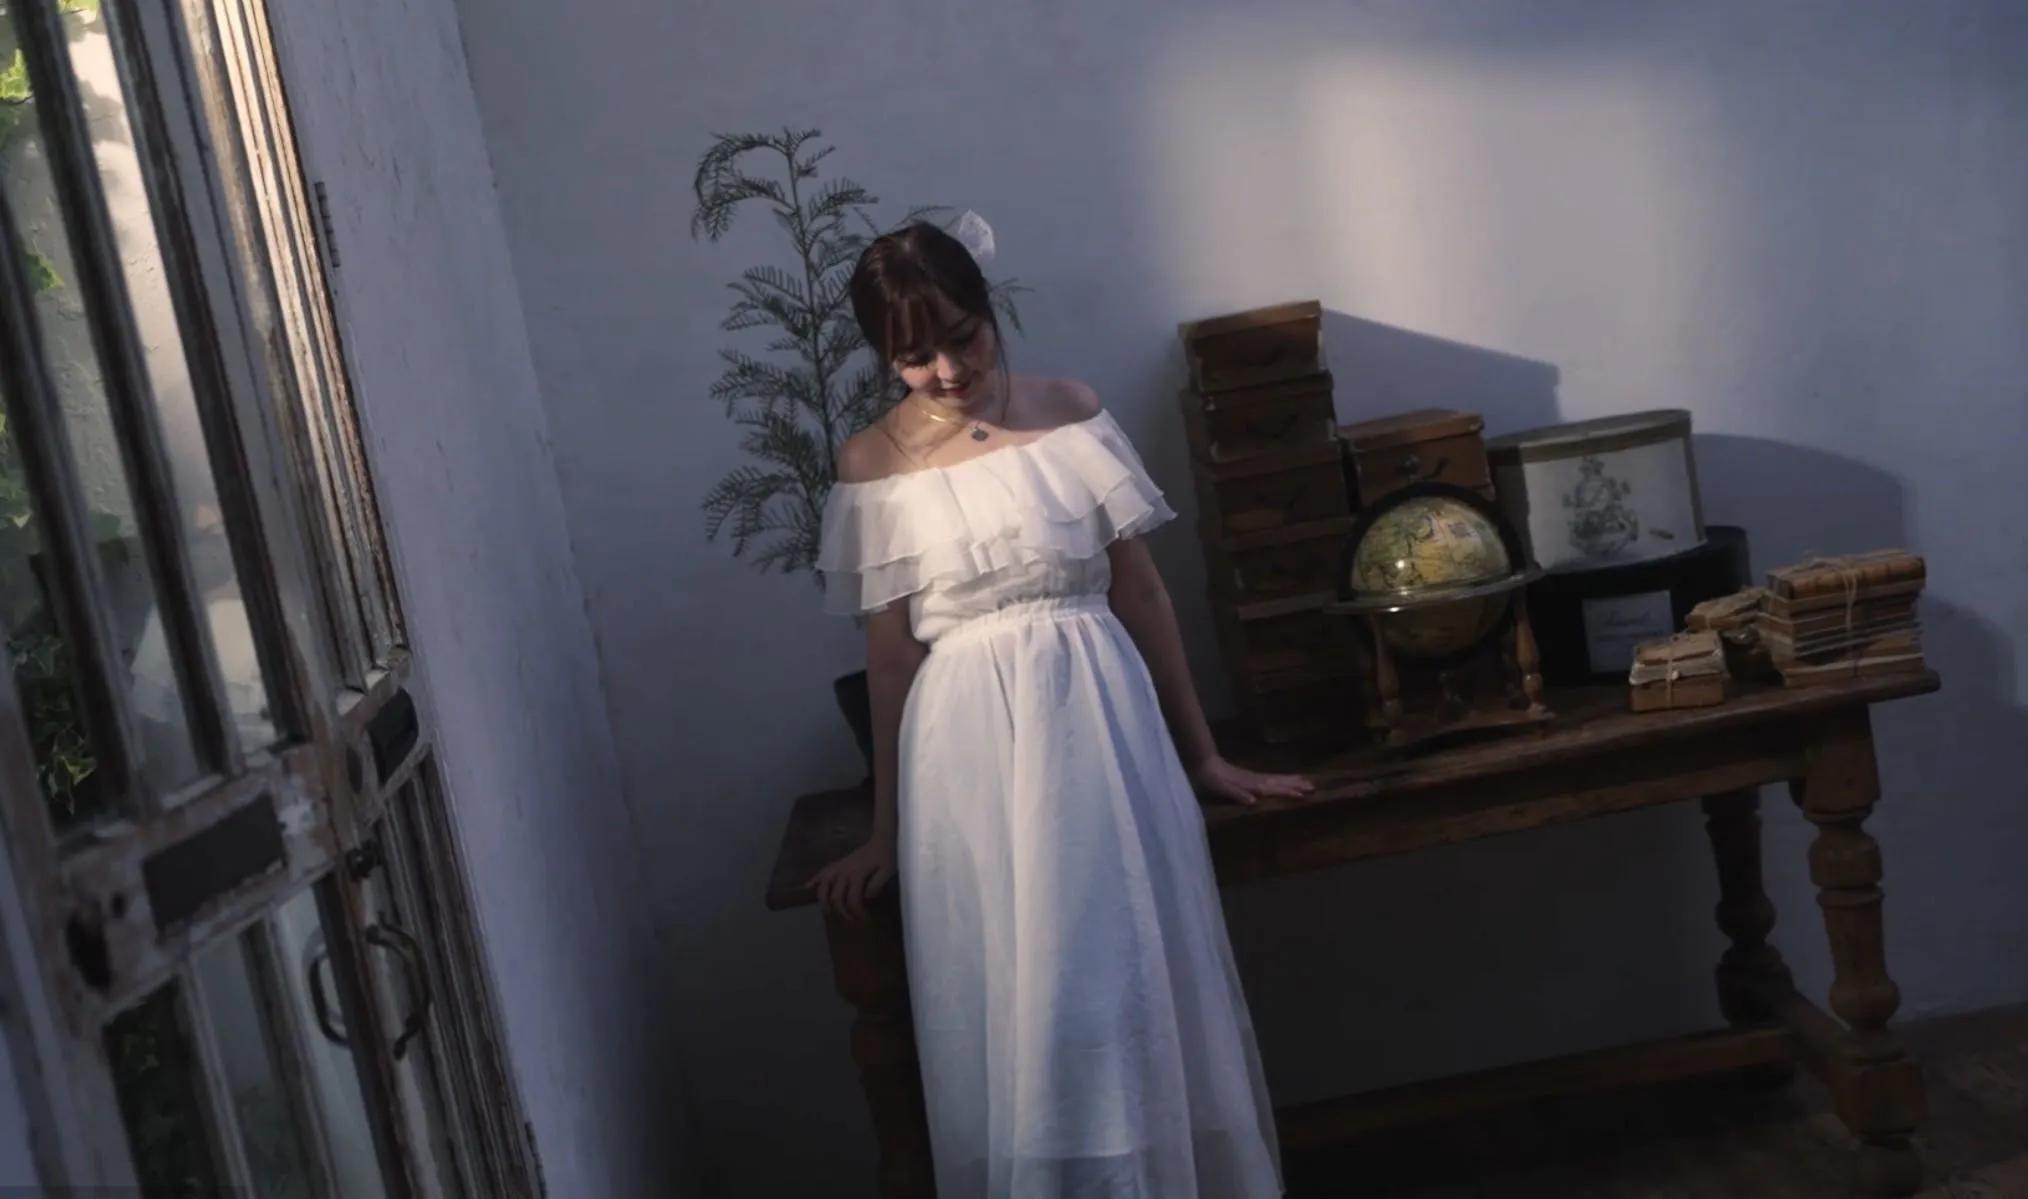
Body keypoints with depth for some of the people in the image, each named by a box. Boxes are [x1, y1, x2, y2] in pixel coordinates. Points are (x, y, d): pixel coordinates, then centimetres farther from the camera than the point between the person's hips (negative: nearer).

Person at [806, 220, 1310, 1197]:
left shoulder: (1071, 413, 3)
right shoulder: (872, 466, 1)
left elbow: (1141, 593, 6)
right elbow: (890, 651, 4)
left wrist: (1202, 755, 8)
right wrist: (888, 827, 5)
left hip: (1096, 720, 1)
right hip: (968, 745, 0)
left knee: (1124, 988, 2)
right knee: (1003, 1010, 2)